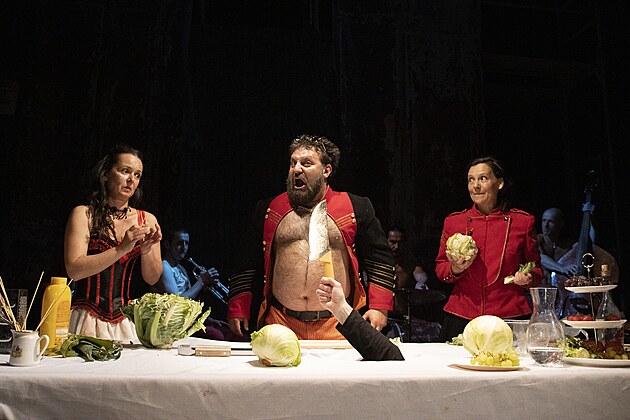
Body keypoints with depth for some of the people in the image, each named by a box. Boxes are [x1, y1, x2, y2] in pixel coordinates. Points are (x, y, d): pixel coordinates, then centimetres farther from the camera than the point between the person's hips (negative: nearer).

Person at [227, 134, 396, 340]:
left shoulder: (356, 208, 4)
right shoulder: (268, 209, 10)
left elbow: (380, 260, 6)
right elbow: (247, 265, 13)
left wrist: (379, 307, -4)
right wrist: (238, 309, 6)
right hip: (280, 323, 2)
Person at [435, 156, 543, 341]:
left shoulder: (523, 221, 4)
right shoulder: (453, 221, 7)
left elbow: (536, 269, 12)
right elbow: (440, 268, 12)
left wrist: (527, 279, -9)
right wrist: (455, 269, -9)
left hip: (509, 317, -1)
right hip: (461, 317, 1)